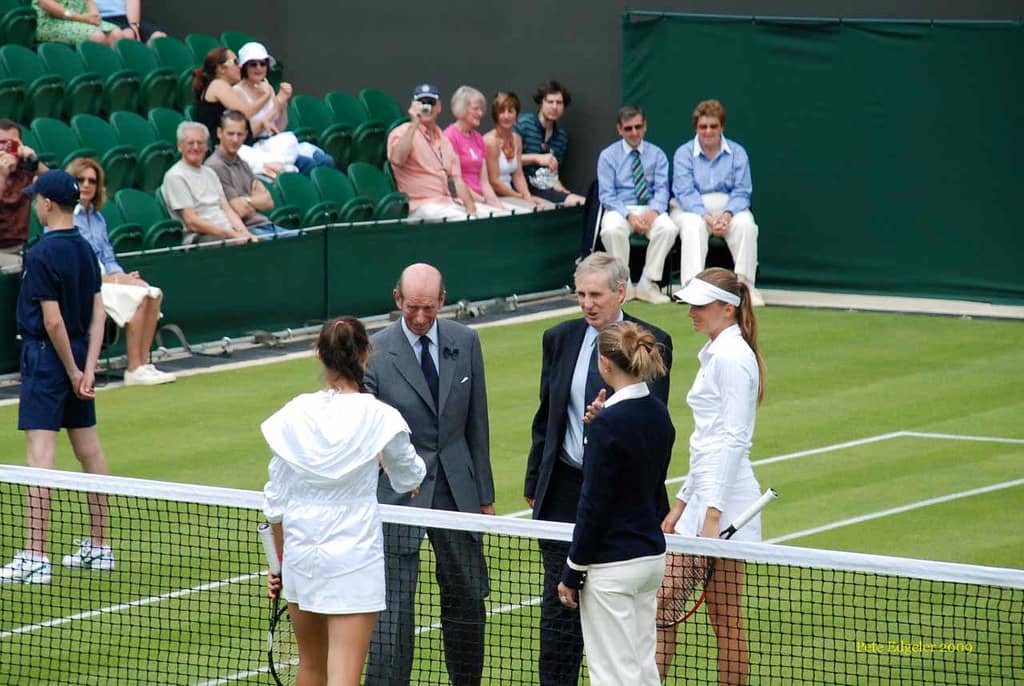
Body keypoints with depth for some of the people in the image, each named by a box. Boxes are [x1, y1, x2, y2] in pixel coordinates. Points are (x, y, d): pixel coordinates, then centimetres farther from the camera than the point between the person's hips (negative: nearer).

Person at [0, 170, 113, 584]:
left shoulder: (42, 254, -16)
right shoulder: (85, 250, 7)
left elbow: (53, 321, -17)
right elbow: (97, 314, 5)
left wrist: (73, 371, -9)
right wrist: (88, 369, -1)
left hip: (48, 356, -9)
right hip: (79, 359, 9)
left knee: (40, 454, -10)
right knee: (89, 449, 13)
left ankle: (35, 557, -14)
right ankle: (98, 547, 22)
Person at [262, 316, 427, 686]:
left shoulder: (292, 416, -3)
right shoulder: (379, 418, -10)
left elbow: (276, 502, 4)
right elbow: (409, 478, 9)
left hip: (300, 551, 4)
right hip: (354, 555, -4)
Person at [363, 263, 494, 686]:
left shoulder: (465, 342, 3)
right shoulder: (375, 353, -9)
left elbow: (477, 424, 9)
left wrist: (485, 496, 10)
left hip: (457, 488, 4)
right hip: (397, 491, -4)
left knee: (467, 602, 13)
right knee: (393, 606, -6)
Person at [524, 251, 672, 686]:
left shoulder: (652, 343, -4)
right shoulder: (559, 339, 7)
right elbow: (545, 417, 14)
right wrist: (534, 483, 14)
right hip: (565, 489, 3)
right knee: (560, 601, 3)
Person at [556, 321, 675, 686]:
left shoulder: (607, 425, -19)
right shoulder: (659, 414, 5)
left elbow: (594, 506, -16)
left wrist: (572, 573, -9)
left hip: (612, 564, -8)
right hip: (652, 556, 8)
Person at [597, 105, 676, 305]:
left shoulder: (657, 155, 10)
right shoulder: (608, 156, 5)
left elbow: (662, 190, 2)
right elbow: (606, 195, -2)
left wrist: (653, 212, -20)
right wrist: (629, 216, -18)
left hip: (650, 208, 1)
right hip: (620, 209, -1)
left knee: (668, 228, -32)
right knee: (612, 230, -37)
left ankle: (648, 284, -21)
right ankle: (623, 285, -21)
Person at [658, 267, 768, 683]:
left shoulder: (730, 356, -12)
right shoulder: (716, 353, 18)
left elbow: (732, 441, -19)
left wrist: (712, 515, -22)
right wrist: (682, 504, 22)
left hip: (722, 500, -10)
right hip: (704, 496, 10)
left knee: (725, 618, -6)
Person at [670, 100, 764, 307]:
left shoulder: (737, 153, 6)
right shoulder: (684, 154, 2)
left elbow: (742, 192, 1)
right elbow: (685, 193, -9)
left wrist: (727, 215, -19)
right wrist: (707, 217, -23)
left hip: (729, 209, 1)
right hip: (691, 210, -1)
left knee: (746, 224, -30)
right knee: (693, 226, -35)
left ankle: (745, 284, -27)